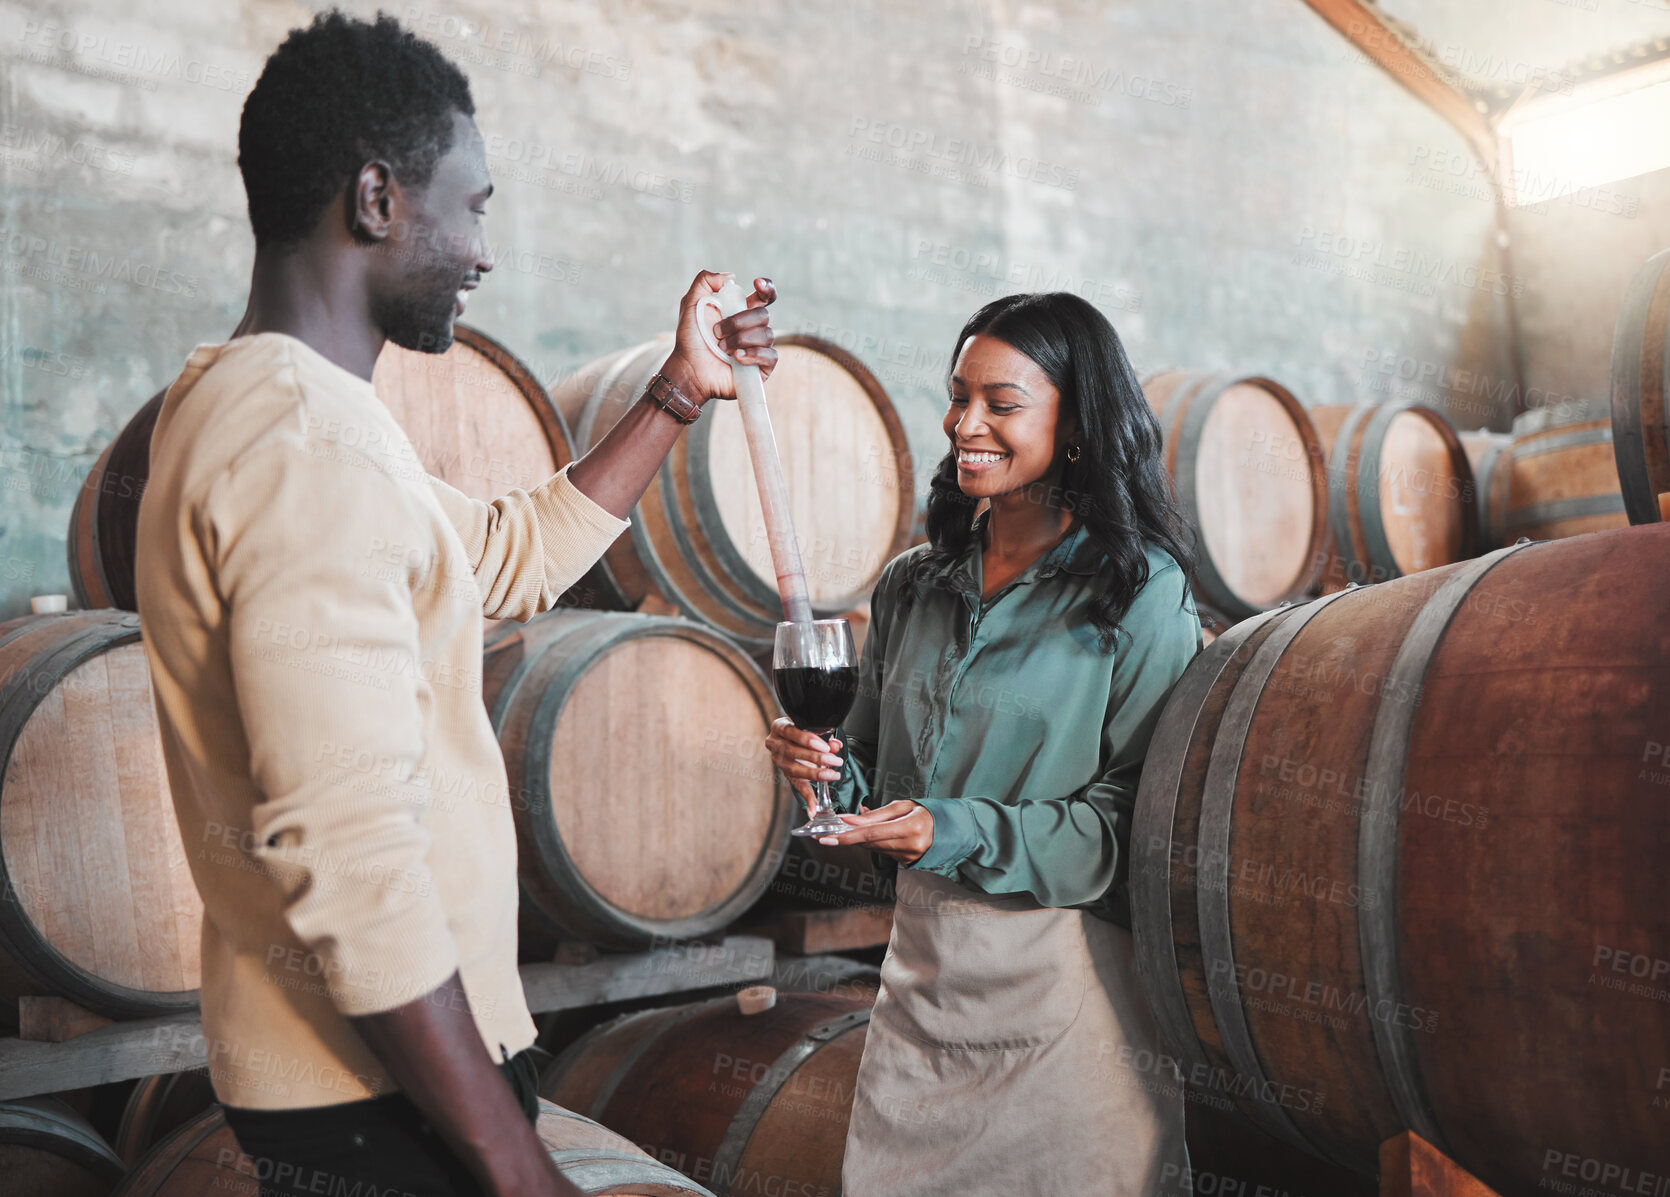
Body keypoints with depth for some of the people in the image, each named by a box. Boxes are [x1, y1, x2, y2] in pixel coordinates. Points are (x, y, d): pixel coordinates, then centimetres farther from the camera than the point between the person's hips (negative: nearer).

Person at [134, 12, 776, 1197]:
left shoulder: (252, 408, 11)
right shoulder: (307, 440, -23)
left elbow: (518, 553, 21)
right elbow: (348, 857, -29)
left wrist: (680, 393, 20)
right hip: (378, 1096, -10)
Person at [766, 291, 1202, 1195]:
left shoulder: (1141, 592, -8)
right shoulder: (913, 586, 9)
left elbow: (1145, 816, -11)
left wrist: (960, 833, -19)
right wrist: (827, 770, -7)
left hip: (1063, 976, -5)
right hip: (920, 961, 5)